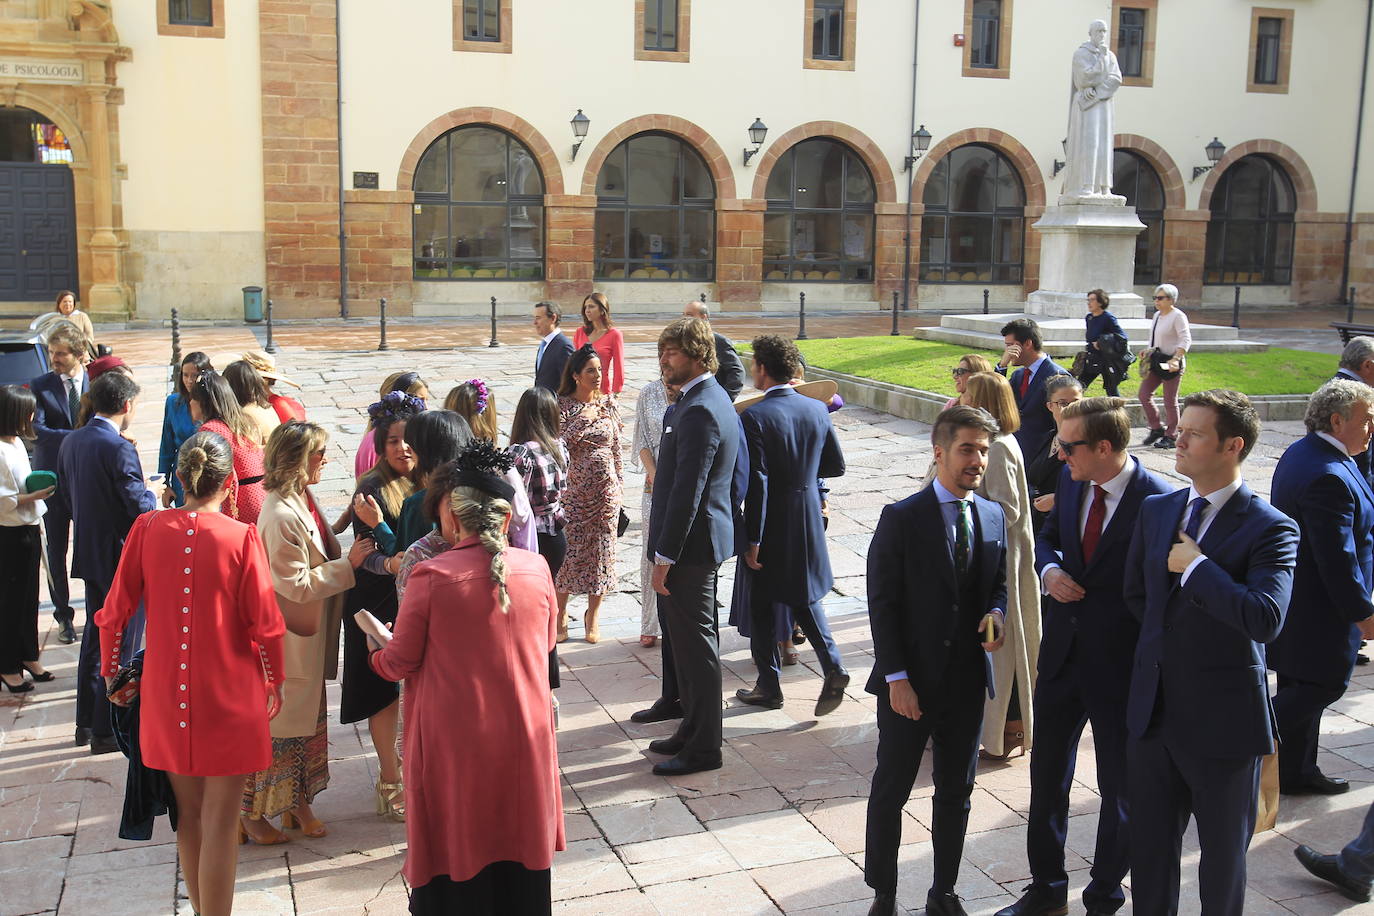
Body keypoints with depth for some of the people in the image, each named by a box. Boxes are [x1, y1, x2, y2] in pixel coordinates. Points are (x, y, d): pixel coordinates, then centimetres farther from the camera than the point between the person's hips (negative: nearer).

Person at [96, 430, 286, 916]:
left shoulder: (147, 528, -5)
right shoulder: (242, 537, -13)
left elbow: (114, 613, -1)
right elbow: (265, 625, -11)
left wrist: (112, 674, 16)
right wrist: (275, 681, 6)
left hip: (166, 695, 4)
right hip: (229, 696, -3)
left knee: (189, 813, 20)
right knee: (220, 822, 6)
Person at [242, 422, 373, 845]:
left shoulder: (303, 501, 4)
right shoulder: (281, 516, -26)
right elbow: (297, 585, -24)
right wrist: (348, 564, -20)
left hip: (308, 639, 9)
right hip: (287, 640, -9)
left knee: (307, 721, 18)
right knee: (277, 725, 4)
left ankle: (297, 802, 32)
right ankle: (252, 813, 20)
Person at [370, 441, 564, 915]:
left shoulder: (430, 576, -17)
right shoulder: (536, 569, -8)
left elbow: (400, 662, -8)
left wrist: (376, 654, 14)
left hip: (455, 742, -2)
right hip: (524, 734, 3)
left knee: (458, 844, 15)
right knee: (518, 836, 19)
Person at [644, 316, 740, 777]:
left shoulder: (699, 411, -21)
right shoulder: (710, 399, 12)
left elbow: (687, 492, -23)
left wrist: (664, 558, -19)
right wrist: (662, 544, 20)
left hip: (691, 544, -11)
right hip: (700, 537, 11)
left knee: (696, 645, 0)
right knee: (686, 640, 19)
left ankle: (703, 747, 12)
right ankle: (693, 729, 32)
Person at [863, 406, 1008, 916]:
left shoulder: (993, 517, 4)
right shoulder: (902, 519, -11)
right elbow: (882, 603, -11)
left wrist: (996, 613, -8)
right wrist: (896, 678, -15)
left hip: (968, 682, 5)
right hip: (910, 682, -4)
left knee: (956, 793, 15)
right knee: (890, 791, 7)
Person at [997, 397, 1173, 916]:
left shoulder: (1160, 501, -20)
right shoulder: (1071, 481, -1)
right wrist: (1049, 571, -7)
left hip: (1119, 668, -6)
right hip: (1062, 654, 6)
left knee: (1119, 789, 13)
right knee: (1047, 776, 17)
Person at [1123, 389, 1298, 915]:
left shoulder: (1270, 529, -14)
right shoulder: (1156, 510, 5)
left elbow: (1266, 620, -28)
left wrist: (1195, 567, -22)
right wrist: (1169, 642, 10)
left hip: (1222, 718, -5)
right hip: (1154, 708, 5)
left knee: (1223, 854, 14)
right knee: (1149, 849, 17)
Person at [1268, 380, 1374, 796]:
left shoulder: (1301, 452, 8)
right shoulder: (1329, 477, -25)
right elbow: (1337, 556, -24)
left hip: (1296, 595, 11)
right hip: (1319, 606, -10)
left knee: (1302, 687, 16)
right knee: (1324, 685, 2)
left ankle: (1295, 772, 26)